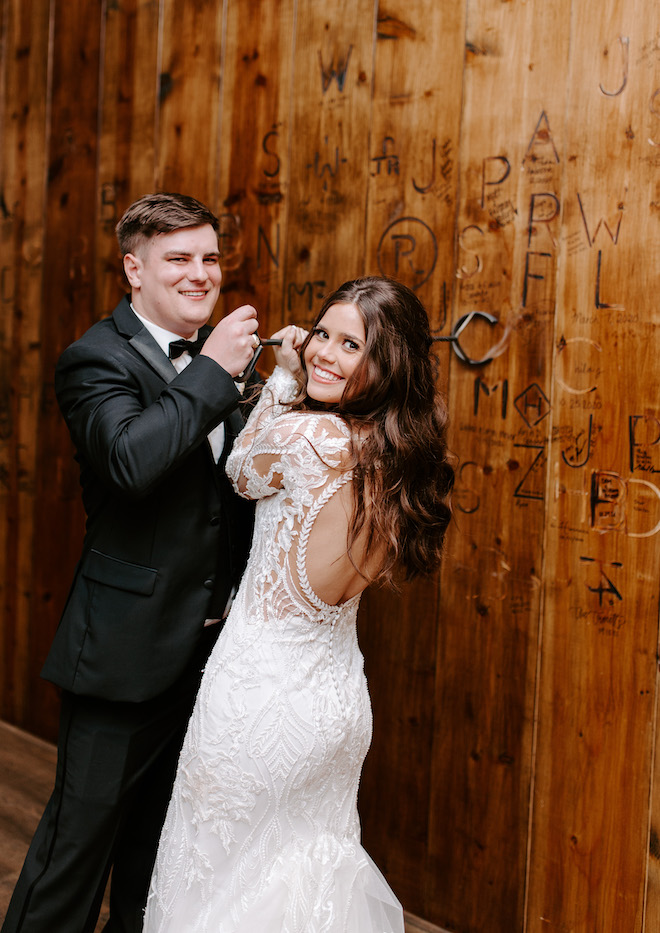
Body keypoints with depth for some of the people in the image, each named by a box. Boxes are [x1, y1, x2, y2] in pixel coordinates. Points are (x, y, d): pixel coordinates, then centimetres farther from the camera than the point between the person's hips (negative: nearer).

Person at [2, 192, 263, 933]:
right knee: (83, 827, 5)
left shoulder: (214, 353, 9)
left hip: (206, 641, 7)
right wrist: (212, 372, -25)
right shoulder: (97, 359, -14)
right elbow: (132, 460, -33)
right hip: (126, 645, -7)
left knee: (161, 822, 23)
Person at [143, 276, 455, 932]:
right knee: (314, 863, 25)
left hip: (264, 687, -7)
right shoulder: (404, 451, -2)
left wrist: (285, 378, 4)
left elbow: (241, 472, -2)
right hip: (338, 687, 8)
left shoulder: (301, 433, -25)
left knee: (223, 866, 14)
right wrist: (293, 379, 11)